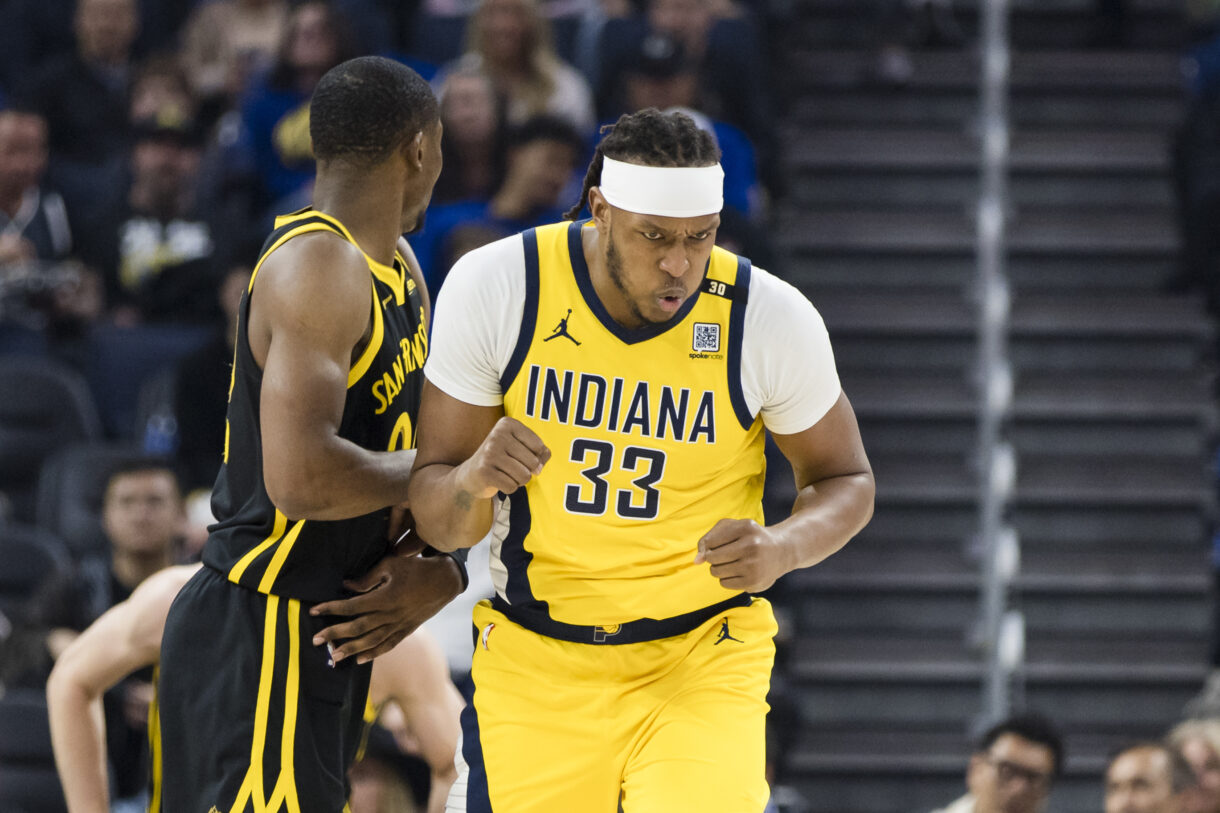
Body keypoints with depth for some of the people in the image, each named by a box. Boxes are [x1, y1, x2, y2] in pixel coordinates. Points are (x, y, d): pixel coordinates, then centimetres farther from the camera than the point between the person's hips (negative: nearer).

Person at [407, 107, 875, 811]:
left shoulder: (773, 318, -12)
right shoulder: (493, 288, -11)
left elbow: (846, 482, 5)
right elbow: (438, 523, -5)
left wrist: (782, 549, -17)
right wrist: (475, 480, -28)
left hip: (702, 660, -1)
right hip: (535, 665, 1)